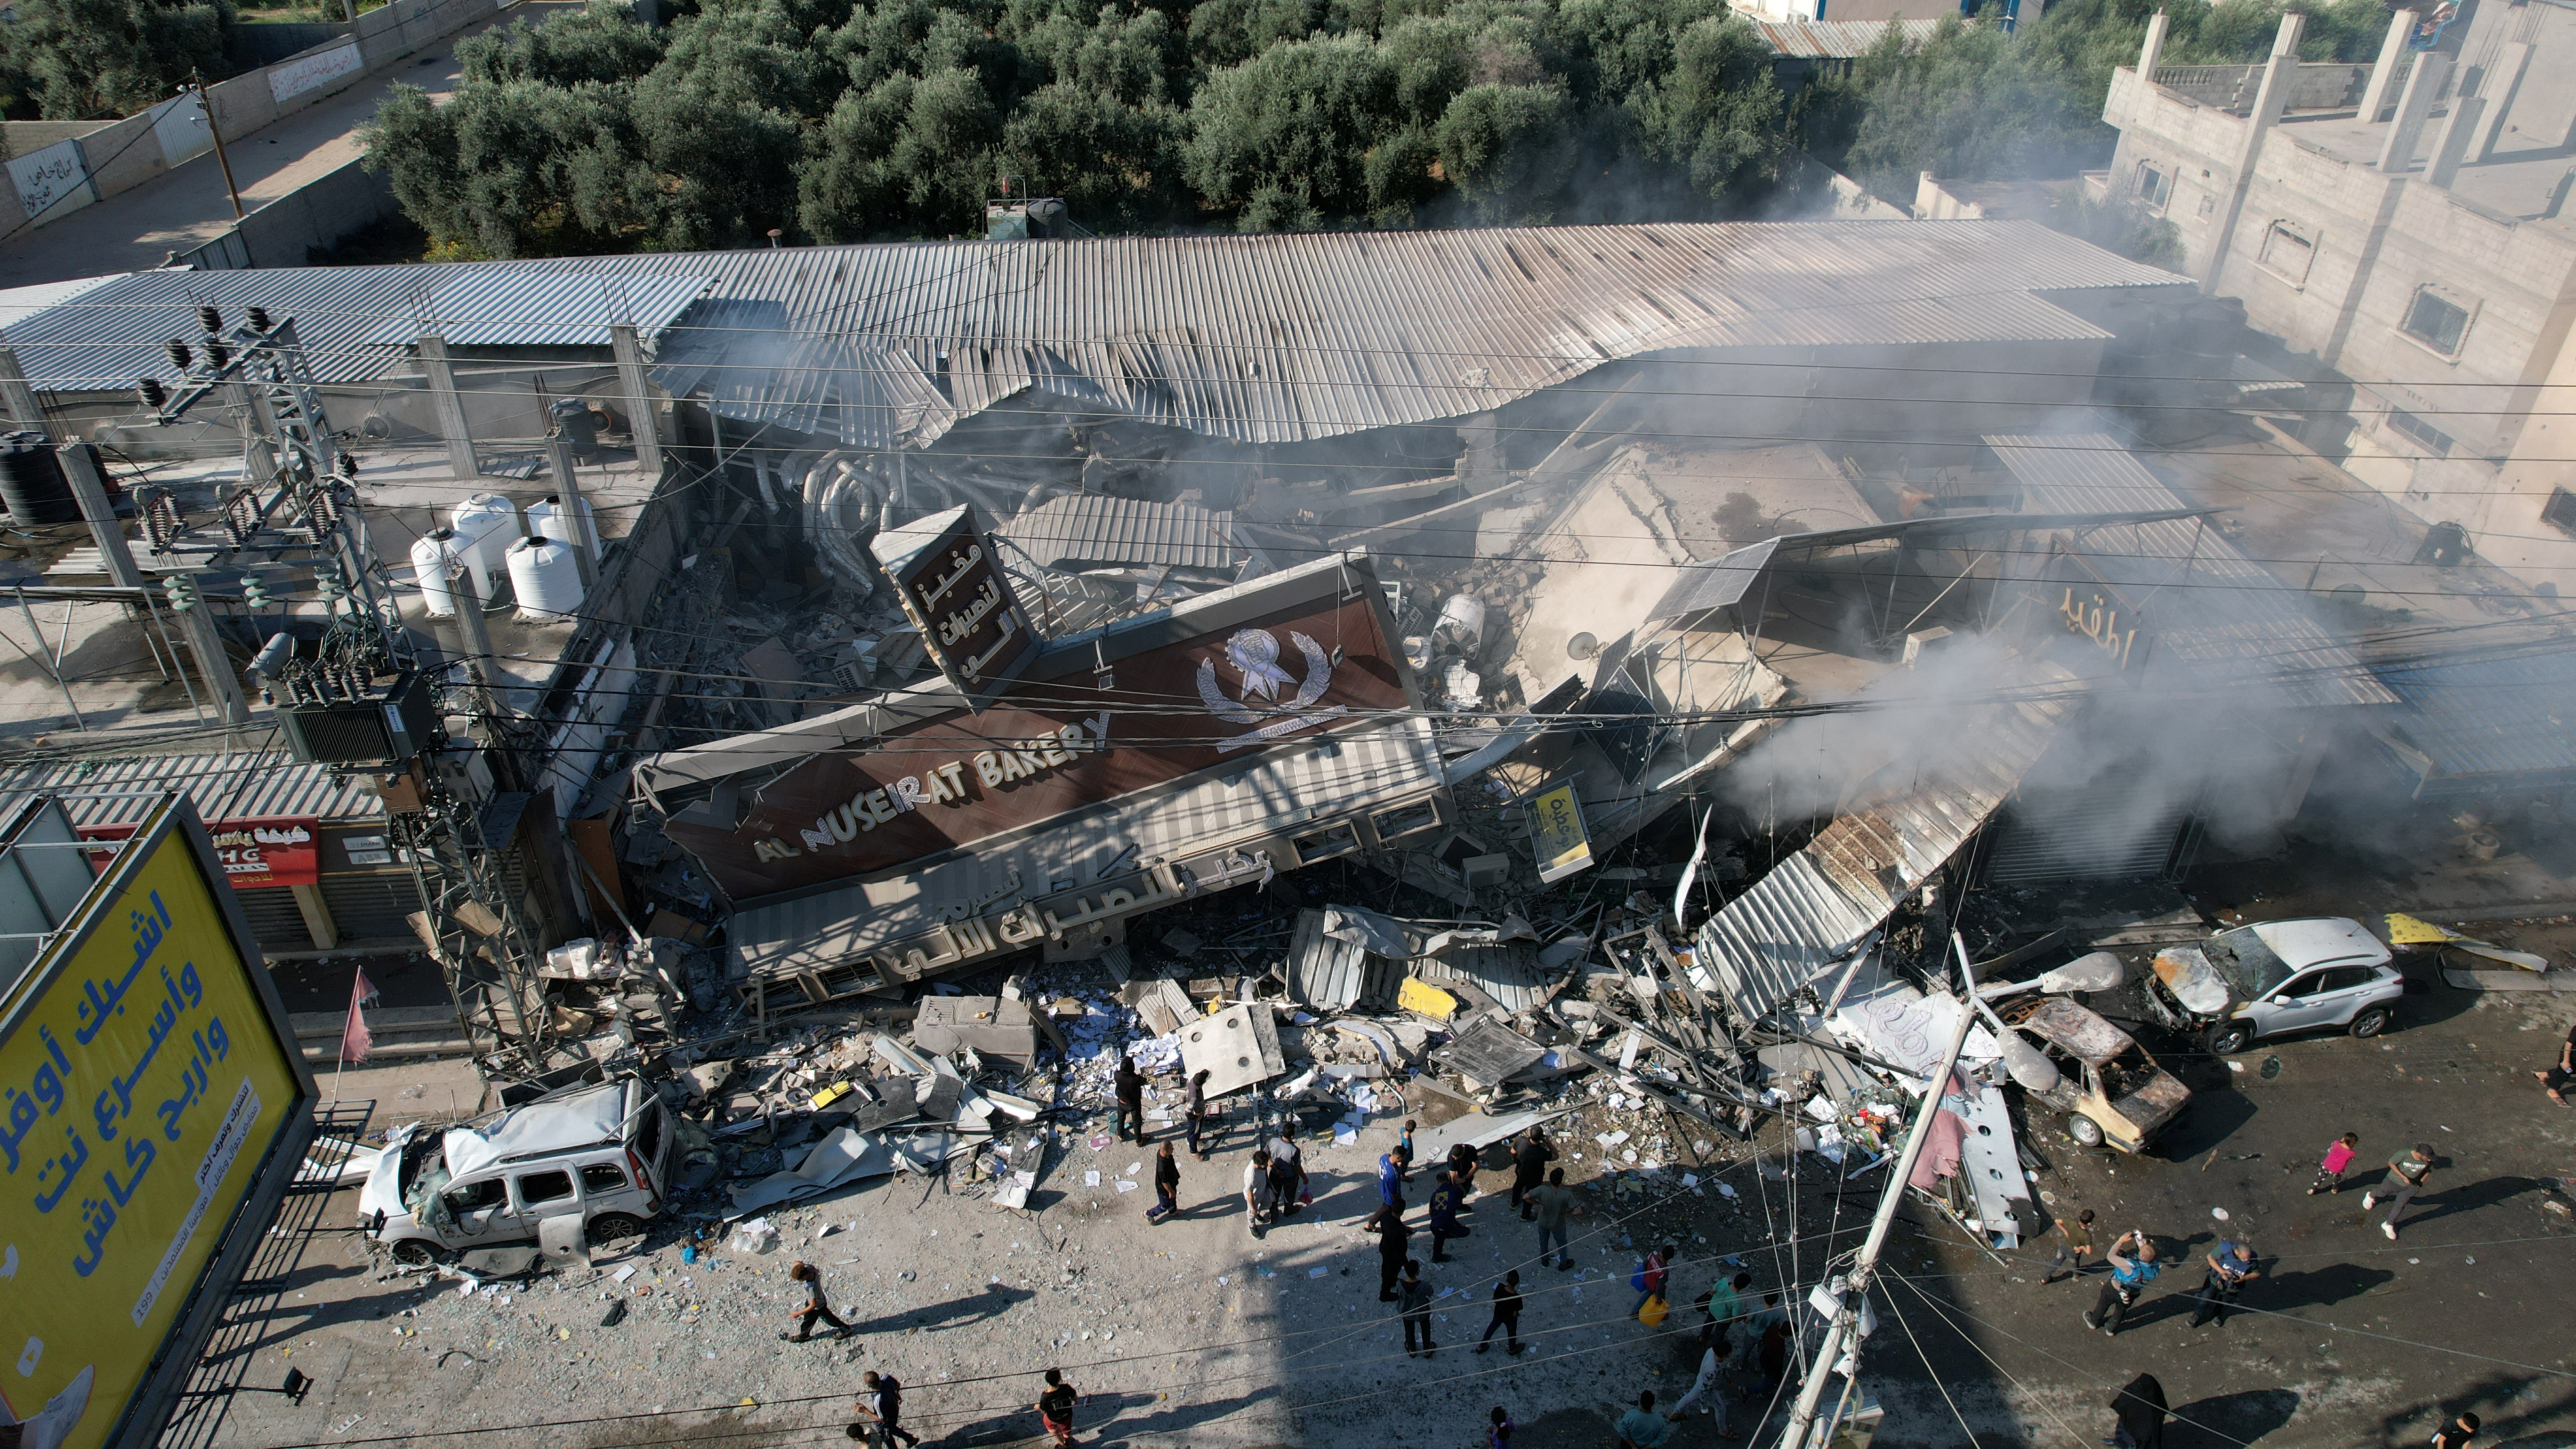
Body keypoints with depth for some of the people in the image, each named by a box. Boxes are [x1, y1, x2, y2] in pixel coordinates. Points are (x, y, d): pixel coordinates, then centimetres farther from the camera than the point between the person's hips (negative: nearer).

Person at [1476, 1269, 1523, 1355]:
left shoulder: (1500, 1287, -31)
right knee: (1512, 1333, 28)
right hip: (1510, 1319, -3)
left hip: (1498, 1314, 3)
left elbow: (1494, 1300, -11)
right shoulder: (1517, 1298, -39)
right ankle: (1512, 1349, 56)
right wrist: (1516, 1314, 0)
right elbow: (1515, 1314, -24)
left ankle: (1482, 1346, 48)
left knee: (1492, 1327, 30)